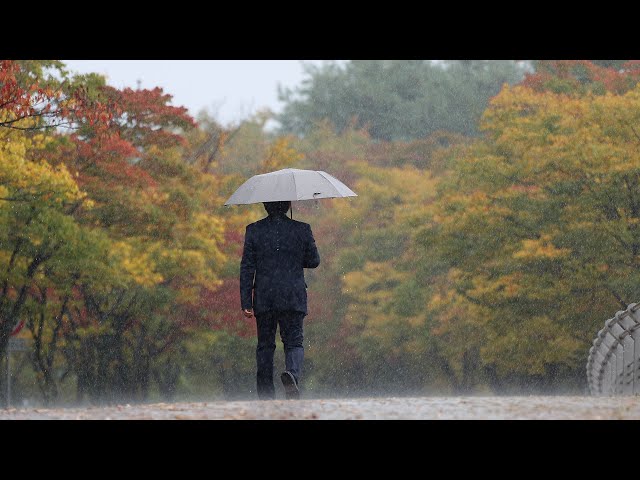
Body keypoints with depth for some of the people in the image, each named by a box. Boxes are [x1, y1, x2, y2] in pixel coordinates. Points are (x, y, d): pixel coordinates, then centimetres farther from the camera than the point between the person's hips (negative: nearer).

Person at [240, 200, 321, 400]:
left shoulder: (254, 230, 1)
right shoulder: (302, 229, -1)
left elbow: (247, 268, -1)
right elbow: (314, 261, 7)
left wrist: (246, 302, 1)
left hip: (263, 299, 1)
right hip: (293, 298, -1)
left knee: (265, 345, 10)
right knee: (294, 341, 2)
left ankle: (266, 395, 8)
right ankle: (292, 372, -28)